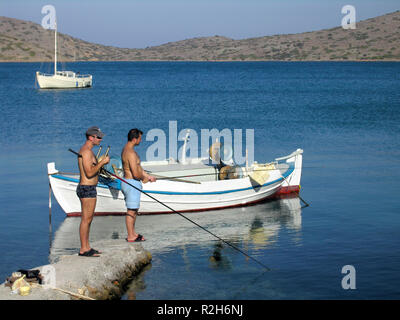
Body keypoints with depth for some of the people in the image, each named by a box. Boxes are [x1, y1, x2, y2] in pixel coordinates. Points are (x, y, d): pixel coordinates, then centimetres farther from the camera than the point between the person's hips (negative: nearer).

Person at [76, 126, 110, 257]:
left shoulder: (87, 151, 16)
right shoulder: (86, 152, -17)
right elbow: (89, 173, -22)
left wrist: (101, 163, 10)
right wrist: (102, 162, -16)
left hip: (87, 188, 11)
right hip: (87, 189, -11)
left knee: (88, 219, 14)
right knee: (86, 219, -7)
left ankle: (86, 247, 20)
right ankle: (83, 249, -3)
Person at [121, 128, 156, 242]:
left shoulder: (126, 149, 12)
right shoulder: (131, 153, -22)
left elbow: (137, 167, 22)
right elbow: (136, 173, -24)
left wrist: (148, 176, 22)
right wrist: (143, 178, -5)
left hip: (128, 182, 11)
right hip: (132, 183, -11)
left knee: (133, 209, 17)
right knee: (131, 210, -3)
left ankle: (132, 233, 26)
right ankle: (131, 237, 3)